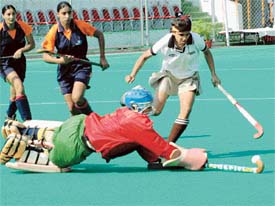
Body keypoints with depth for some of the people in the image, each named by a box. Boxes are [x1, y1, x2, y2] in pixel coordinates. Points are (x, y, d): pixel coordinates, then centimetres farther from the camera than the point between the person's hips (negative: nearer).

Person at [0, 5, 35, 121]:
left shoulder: (23, 27, -7)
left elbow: (32, 44, 2)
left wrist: (21, 50, -15)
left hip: (19, 61, 4)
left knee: (14, 94, 11)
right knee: (19, 86, -26)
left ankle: (10, 117, 40)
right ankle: (27, 120, -32)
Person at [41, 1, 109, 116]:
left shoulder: (80, 25, -12)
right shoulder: (54, 32, -10)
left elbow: (99, 35, 3)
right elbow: (46, 57, -9)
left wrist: (102, 58, 1)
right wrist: (60, 60, -29)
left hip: (81, 67, -2)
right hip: (65, 71, 2)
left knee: (77, 99, -24)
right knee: (72, 109, -2)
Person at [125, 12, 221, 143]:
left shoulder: (196, 40, -25)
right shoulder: (164, 43, -29)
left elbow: (207, 52, -1)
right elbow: (145, 56, -14)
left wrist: (213, 74, -1)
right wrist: (133, 74, -24)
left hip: (188, 78, 1)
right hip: (168, 75, -1)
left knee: (185, 113, -18)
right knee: (155, 111, -8)